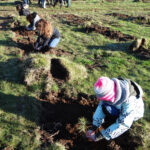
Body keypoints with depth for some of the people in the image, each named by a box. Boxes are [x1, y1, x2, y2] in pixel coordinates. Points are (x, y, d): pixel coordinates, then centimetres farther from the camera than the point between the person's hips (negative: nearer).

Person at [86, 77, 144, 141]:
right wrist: (94, 127, -24)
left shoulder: (128, 101, -44)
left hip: (134, 111, -5)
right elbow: (101, 107, -19)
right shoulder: (107, 90, -28)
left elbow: (123, 124, -40)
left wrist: (103, 134, -37)